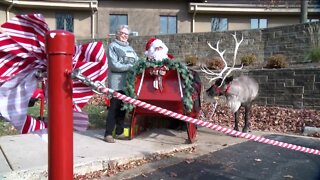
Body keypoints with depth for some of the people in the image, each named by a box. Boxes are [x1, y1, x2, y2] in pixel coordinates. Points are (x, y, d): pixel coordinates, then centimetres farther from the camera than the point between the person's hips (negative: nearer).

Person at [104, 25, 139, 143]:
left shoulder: (129, 48, 20)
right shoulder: (113, 46, -1)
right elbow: (114, 65, -13)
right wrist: (131, 66, -14)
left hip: (127, 82, 7)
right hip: (116, 83, -6)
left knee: (123, 108, 11)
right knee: (114, 108, -6)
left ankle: (119, 132, 21)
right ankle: (108, 134, 2)